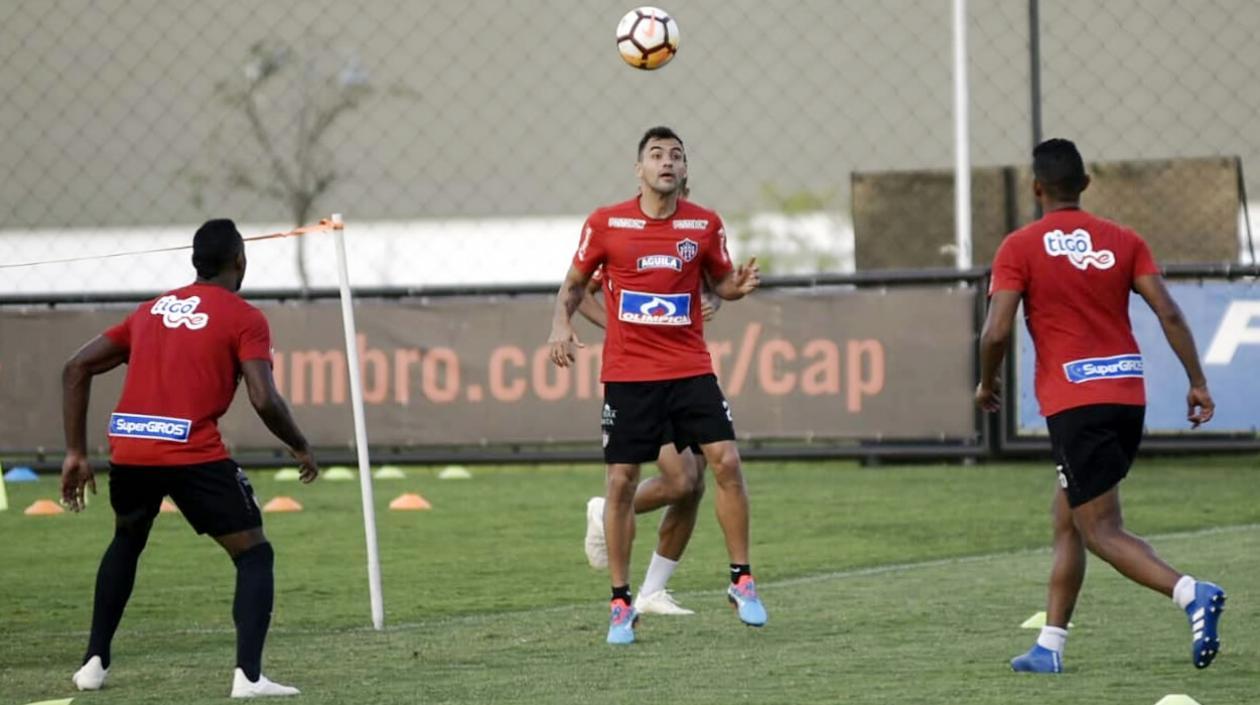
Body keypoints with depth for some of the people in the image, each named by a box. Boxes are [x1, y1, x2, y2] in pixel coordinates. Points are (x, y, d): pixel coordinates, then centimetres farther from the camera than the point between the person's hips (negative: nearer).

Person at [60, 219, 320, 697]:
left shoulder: (152, 309, 21)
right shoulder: (243, 318, 3)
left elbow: (76, 369, 18)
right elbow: (264, 401, -9)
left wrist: (76, 453, 19)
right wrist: (300, 448, 9)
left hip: (127, 450, 5)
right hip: (193, 455, -5)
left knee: (126, 543, 33)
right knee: (254, 555, 8)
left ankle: (94, 663, 30)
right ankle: (248, 675, -9)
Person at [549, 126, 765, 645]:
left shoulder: (704, 225, 1)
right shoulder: (606, 223, -2)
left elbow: (720, 282, 14)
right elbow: (575, 282, 10)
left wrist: (738, 287, -9)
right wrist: (561, 324, -7)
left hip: (690, 369, 1)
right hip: (627, 374, -1)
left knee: (726, 462, -11)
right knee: (621, 481, -1)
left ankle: (741, 582, 3)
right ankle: (620, 602, 9)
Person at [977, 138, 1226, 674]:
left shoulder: (1020, 247, -4)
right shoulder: (1123, 241, 8)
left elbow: (996, 331, -10)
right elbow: (1168, 312, -1)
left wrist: (986, 384, 8)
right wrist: (1198, 382, 2)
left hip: (1073, 403, -6)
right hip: (1129, 395, 6)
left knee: (1100, 531, -5)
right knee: (1067, 519, 18)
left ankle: (1192, 594, -29)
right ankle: (1049, 647, 18)